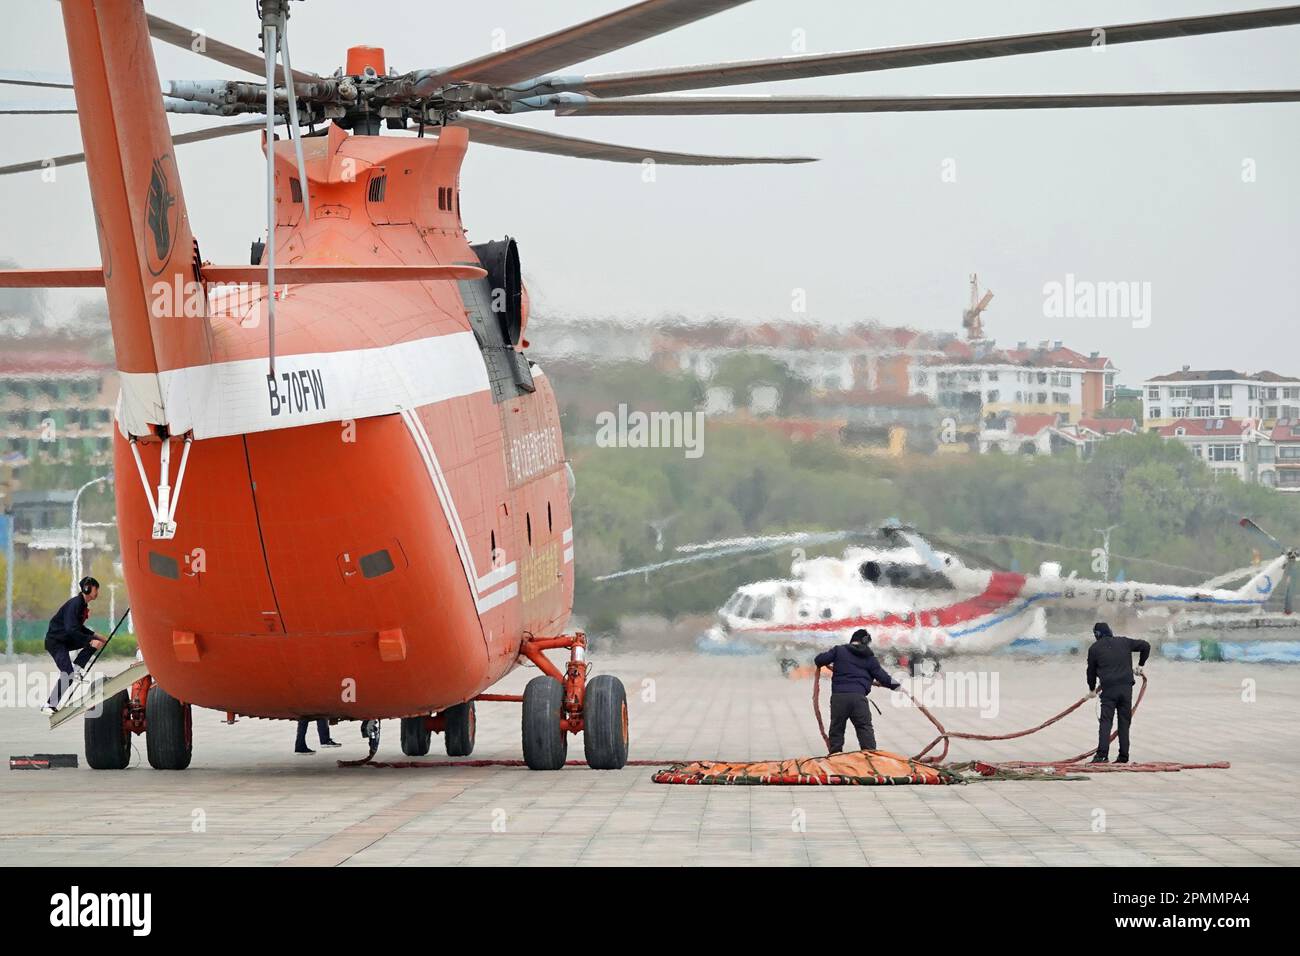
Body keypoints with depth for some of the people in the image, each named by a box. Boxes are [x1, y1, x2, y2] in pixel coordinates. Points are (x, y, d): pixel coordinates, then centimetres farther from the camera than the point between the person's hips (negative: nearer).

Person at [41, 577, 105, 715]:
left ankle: (75, 668, -5)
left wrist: (94, 636, 12)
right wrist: (90, 640, -32)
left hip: (66, 640, 9)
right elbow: (71, 630, -30)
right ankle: (49, 706, -18)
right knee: (66, 673, -20)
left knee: (96, 642, 1)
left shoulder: (83, 604, 9)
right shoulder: (75, 604, -21)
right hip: (55, 640, -9)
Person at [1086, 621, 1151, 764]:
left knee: (1106, 721, -5)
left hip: (1109, 688, -3)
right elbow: (1145, 646, 18)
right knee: (1124, 722, 9)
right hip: (1126, 687, 3)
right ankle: (1123, 756, 7)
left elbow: (1091, 671, 14)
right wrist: (1140, 665, 30)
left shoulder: (1094, 648, 6)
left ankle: (1102, 754, -19)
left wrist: (1092, 689, 29)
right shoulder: (1124, 642, 14)